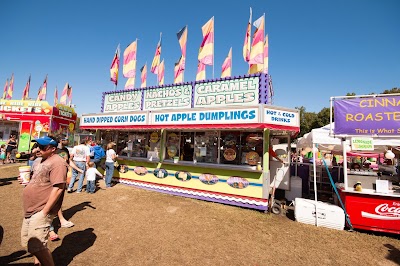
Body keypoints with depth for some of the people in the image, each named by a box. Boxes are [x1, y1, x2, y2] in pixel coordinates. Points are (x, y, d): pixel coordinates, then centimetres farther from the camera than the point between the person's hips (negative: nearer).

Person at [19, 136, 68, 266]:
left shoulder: (57, 163, -20)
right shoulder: (38, 160, 11)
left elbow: (58, 188, -25)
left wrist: (44, 211, -22)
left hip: (41, 211, -10)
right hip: (30, 210, 10)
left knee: (36, 246, -6)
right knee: (28, 243, 22)